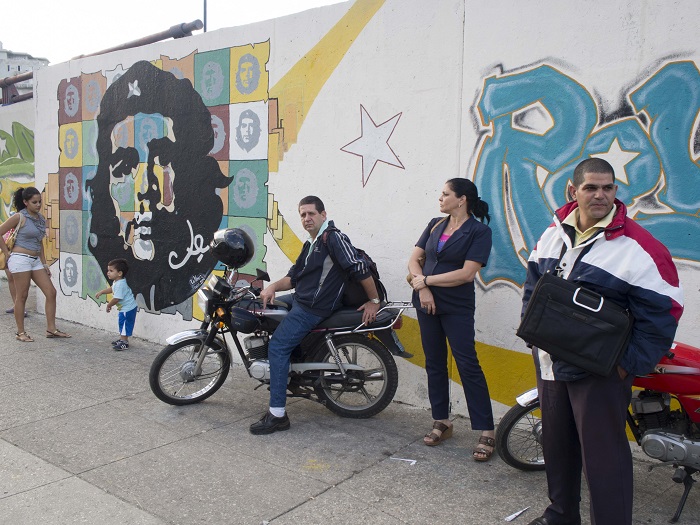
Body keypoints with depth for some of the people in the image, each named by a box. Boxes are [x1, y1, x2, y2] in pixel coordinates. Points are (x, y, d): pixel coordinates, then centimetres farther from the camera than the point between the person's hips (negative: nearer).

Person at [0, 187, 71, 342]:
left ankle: (51, 329, 8)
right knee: (22, 296, 0)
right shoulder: (19, 217, -8)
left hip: (36, 260, 7)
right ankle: (20, 332, 11)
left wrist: (44, 263, 16)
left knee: (51, 292, 1)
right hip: (20, 259, -7)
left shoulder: (41, 218, 11)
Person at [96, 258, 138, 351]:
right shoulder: (116, 282, 6)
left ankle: (124, 342, 2)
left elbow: (116, 298, -25)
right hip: (125, 308, 11)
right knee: (122, 323, 19)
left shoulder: (120, 284, -26)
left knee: (125, 324, -5)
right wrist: (101, 292, 21)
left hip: (127, 308, -11)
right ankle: (122, 339, 30)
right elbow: (111, 289, 28)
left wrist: (109, 305, -9)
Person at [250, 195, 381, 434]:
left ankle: (278, 415, -12)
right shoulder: (310, 245, 20)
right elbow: (293, 277, 17)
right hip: (298, 299, 10)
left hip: (313, 308, -10)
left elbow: (360, 269, -20)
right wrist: (273, 286, -3)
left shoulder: (334, 237, -12)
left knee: (278, 348, -15)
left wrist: (374, 301, -18)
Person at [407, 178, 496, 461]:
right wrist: (422, 289, -10)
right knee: (434, 363, 11)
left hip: (457, 307, -6)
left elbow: (466, 273, -16)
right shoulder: (435, 225, 11)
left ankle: (486, 432, 0)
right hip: (427, 303, 6)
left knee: (467, 364, -7)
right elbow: (414, 259, 7)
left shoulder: (479, 231, -7)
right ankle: (442, 422, 22)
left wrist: (426, 280, -11)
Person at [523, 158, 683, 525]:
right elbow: (533, 281, 17)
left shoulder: (637, 247, -14)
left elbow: (663, 310, -14)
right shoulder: (554, 233, 6)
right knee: (556, 443, 20)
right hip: (550, 363, 7)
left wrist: (631, 365, -14)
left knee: (602, 454, -1)